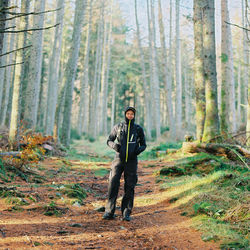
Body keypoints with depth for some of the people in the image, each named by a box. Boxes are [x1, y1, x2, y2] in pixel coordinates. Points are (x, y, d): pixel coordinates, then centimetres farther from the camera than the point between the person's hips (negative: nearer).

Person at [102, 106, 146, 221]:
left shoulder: (138, 129, 3)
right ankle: (109, 212, -7)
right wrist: (114, 145, -11)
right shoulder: (118, 127, 4)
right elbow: (109, 140, 12)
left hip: (131, 161, 0)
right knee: (113, 184, -10)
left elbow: (143, 145, 10)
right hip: (119, 159, 0)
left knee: (129, 187, 1)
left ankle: (126, 213, 9)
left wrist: (139, 150, -12)